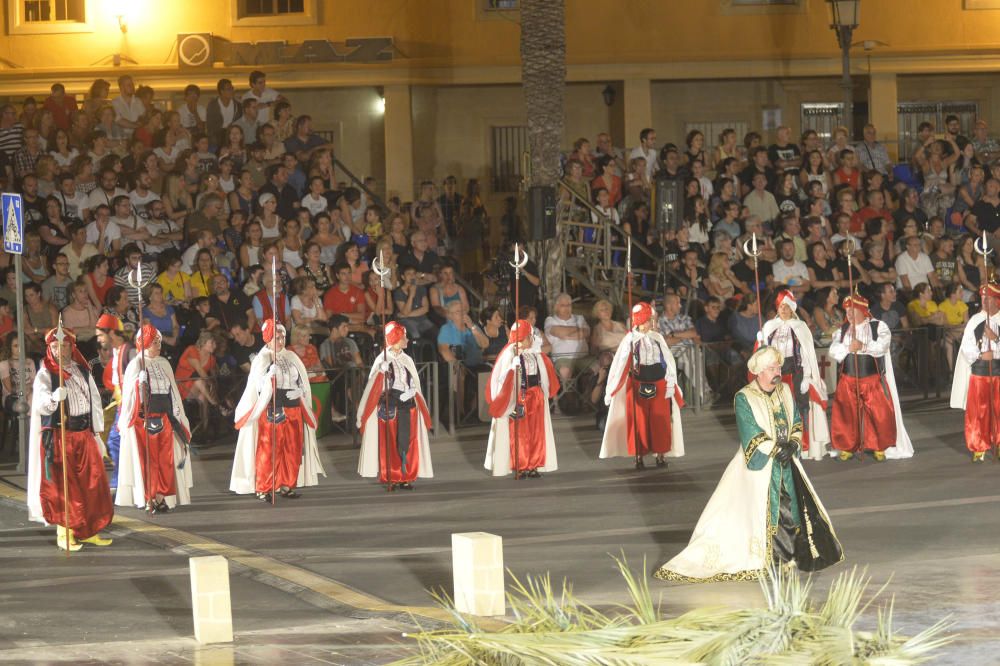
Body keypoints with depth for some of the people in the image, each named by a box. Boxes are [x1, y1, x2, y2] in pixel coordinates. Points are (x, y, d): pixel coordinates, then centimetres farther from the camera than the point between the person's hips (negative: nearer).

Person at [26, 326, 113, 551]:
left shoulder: (83, 370, 12)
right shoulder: (45, 374, -4)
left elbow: (95, 401, 16)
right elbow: (40, 403, -17)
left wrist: (97, 433, 11)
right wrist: (53, 398, -39)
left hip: (84, 434, 5)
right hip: (58, 436, -5)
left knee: (93, 483, 4)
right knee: (62, 486, -4)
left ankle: (88, 531, 13)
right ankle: (64, 534, 2)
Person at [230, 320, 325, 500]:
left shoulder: (291, 357, 11)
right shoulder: (261, 360, -2)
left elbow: (303, 383, 14)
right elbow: (258, 386, -10)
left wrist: (298, 392, -7)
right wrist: (270, 374, -26)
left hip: (293, 412, 5)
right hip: (271, 412, -5)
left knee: (292, 450, 6)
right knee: (268, 451, -7)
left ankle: (286, 485, 15)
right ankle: (264, 489, -2)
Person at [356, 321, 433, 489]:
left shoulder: (407, 360, 12)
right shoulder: (382, 359, -2)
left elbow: (414, 383, 12)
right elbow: (374, 384, -9)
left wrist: (411, 393, -9)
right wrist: (380, 372, -29)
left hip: (406, 403, 4)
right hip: (388, 404, -4)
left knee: (405, 441, -2)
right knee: (389, 441, -2)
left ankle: (405, 477, 1)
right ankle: (391, 477, 2)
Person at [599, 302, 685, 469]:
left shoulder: (657, 338, 2)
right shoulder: (630, 339, -6)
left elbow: (668, 361, 5)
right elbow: (619, 364, -6)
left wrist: (670, 384, -1)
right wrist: (610, 391, -7)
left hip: (658, 385, 2)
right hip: (637, 386, -2)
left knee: (660, 421, 5)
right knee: (639, 422, 4)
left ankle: (660, 454, 16)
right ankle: (639, 456, 13)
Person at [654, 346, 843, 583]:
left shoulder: (785, 392, 7)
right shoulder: (744, 399, -12)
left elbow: (796, 423, 10)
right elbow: (752, 436, -17)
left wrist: (792, 444, -8)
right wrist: (777, 449, -19)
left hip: (785, 463, 6)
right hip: (759, 465, -6)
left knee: (794, 508, 9)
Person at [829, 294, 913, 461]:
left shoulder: (878, 327, -2)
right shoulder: (843, 329, 10)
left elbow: (882, 345, -19)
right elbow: (833, 350, -2)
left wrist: (864, 346, -31)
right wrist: (848, 348, -20)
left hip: (873, 380, -3)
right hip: (848, 380, 3)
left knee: (880, 414, -5)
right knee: (845, 414, 1)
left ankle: (879, 447, 8)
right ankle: (847, 448, 12)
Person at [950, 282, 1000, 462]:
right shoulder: (975, 320, 3)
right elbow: (966, 347, 0)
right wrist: (981, 355, -13)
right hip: (978, 371, 1)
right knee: (977, 411, 2)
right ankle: (979, 449, 10)